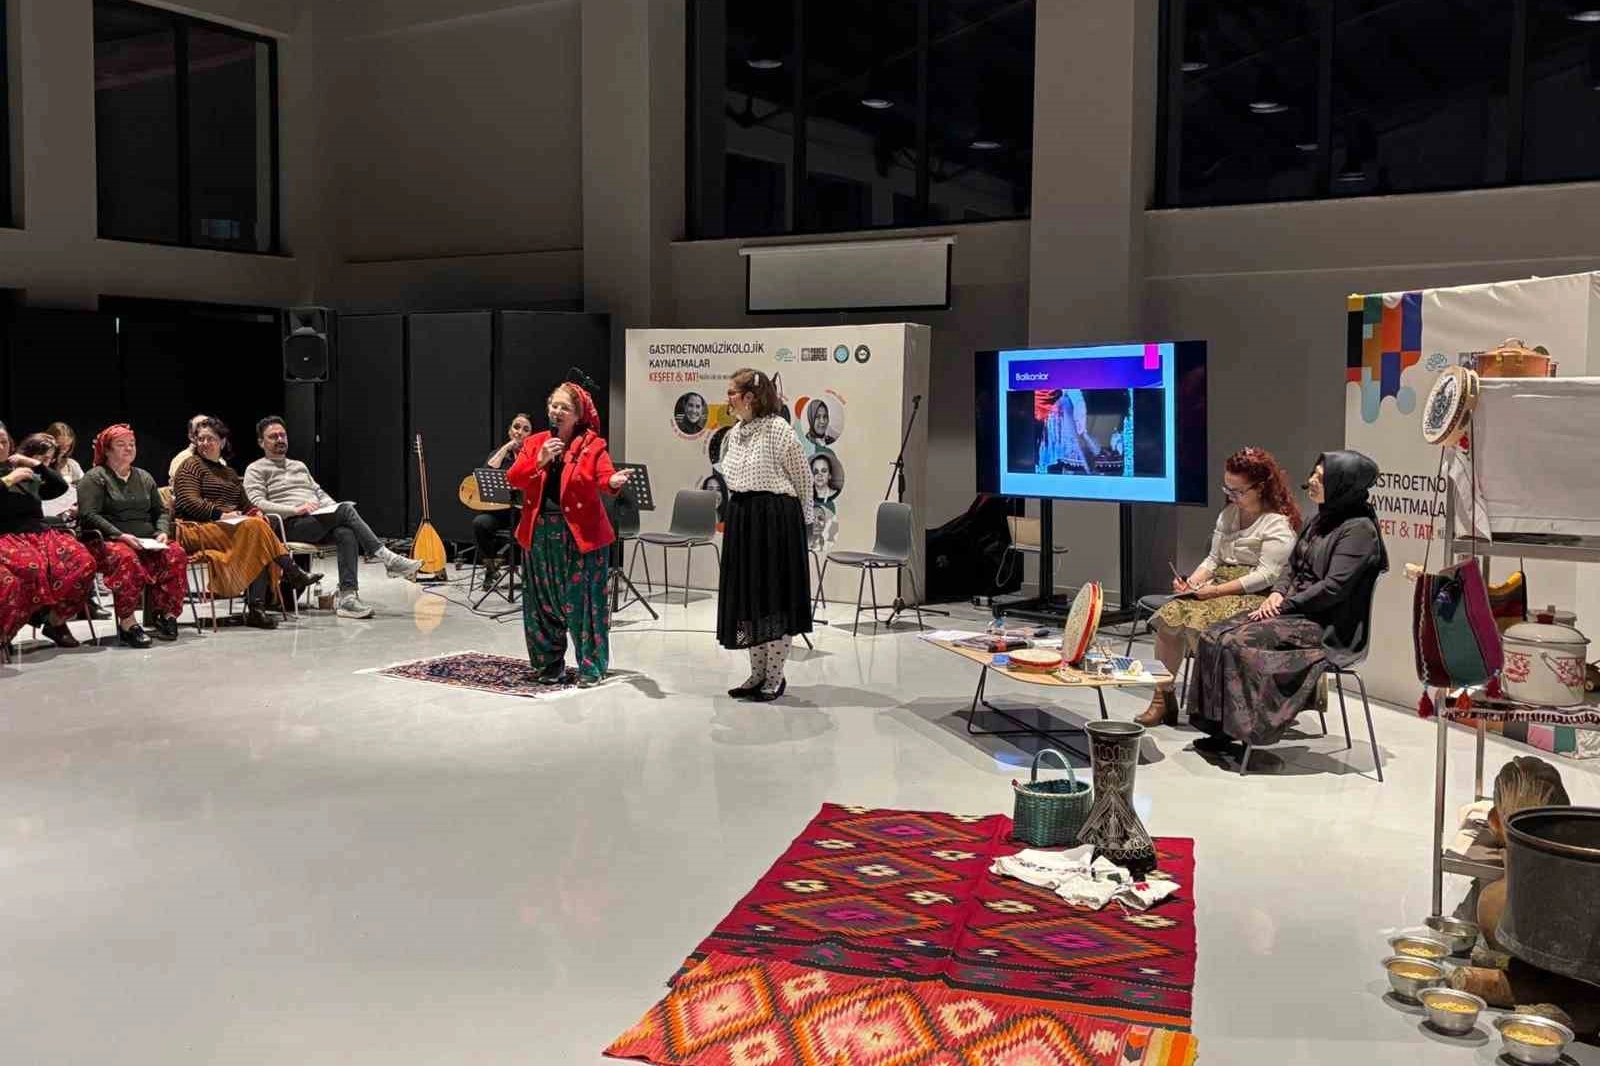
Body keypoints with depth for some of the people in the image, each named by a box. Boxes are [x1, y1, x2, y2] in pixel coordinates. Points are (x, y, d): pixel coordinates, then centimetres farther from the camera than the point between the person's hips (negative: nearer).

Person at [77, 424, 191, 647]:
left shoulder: (144, 477, 24)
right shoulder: (95, 477, 5)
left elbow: (161, 511, 24)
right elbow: (89, 515, -7)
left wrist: (162, 532, 2)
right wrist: (120, 535, -19)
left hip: (148, 544, 5)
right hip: (108, 543, -5)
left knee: (176, 554, -26)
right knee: (126, 558, -40)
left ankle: (166, 614, -21)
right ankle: (127, 623, -38)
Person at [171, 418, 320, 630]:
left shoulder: (229, 473, 28)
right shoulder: (191, 466, 6)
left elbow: (246, 504, 25)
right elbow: (190, 503, -8)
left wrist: (255, 513, 2)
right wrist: (222, 514, -17)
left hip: (229, 527, 6)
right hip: (197, 529, -6)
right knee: (254, 528, -30)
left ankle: (256, 609, -36)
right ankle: (293, 575, -27)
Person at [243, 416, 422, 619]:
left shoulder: (299, 465, 32)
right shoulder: (255, 470, 10)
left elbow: (319, 492, 28)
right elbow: (258, 504, -5)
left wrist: (334, 508, 4)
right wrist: (296, 509, -19)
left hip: (321, 522, 6)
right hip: (291, 526, -6)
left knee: (347, 533, -31)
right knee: (345, 510, -29)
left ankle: (347, 597, -40)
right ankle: (387, 559, -31)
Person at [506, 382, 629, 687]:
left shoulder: (593, 445, -3)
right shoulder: (534, 443, 8)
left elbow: (604, 477, -18)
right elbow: (513, 479, -1)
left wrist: (614, 482, -41)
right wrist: (539, 461, -16)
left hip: (581, 534, -4)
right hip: (539, 533, 4)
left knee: (583, 601, -4)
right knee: (543, 600, 11)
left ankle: (591, 666, 5)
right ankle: (550, 661, 25)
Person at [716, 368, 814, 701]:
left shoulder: (778, 429, -12)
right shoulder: (735, 432, 10)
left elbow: (803, 478, -6)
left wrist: (801, 520, 0)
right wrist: (738, 515, 16)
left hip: (776, 519, -8)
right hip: (741, 518, 8)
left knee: (775, 596, 0)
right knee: (746, 597, 10)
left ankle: (775, 677, 9)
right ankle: (758, 673, 21)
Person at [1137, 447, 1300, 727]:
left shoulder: (1279, 524, -7)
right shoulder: (1228, 514, 18)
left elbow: (1266, 575, -15)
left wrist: (1215, 591, -18)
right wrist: (1191, 582, -1)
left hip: (1254, 597, -7)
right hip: (1218, 590, 7)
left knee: (1197, 623, -32)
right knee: (1168, 616, -18)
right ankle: (1162, 697, -13)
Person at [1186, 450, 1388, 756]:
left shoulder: (1359, 529, -13)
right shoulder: (1321, 519, 15)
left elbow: (1333, 587, -19)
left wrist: (1285, 604, -15)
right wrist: (1277, 593, -1)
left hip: (1328, 627, -9)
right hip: (1295, 611, 9)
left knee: (1239, 642, -25)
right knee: (1214, 636, -7)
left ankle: (1236, 730, -14)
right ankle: (1219, 727, -8)